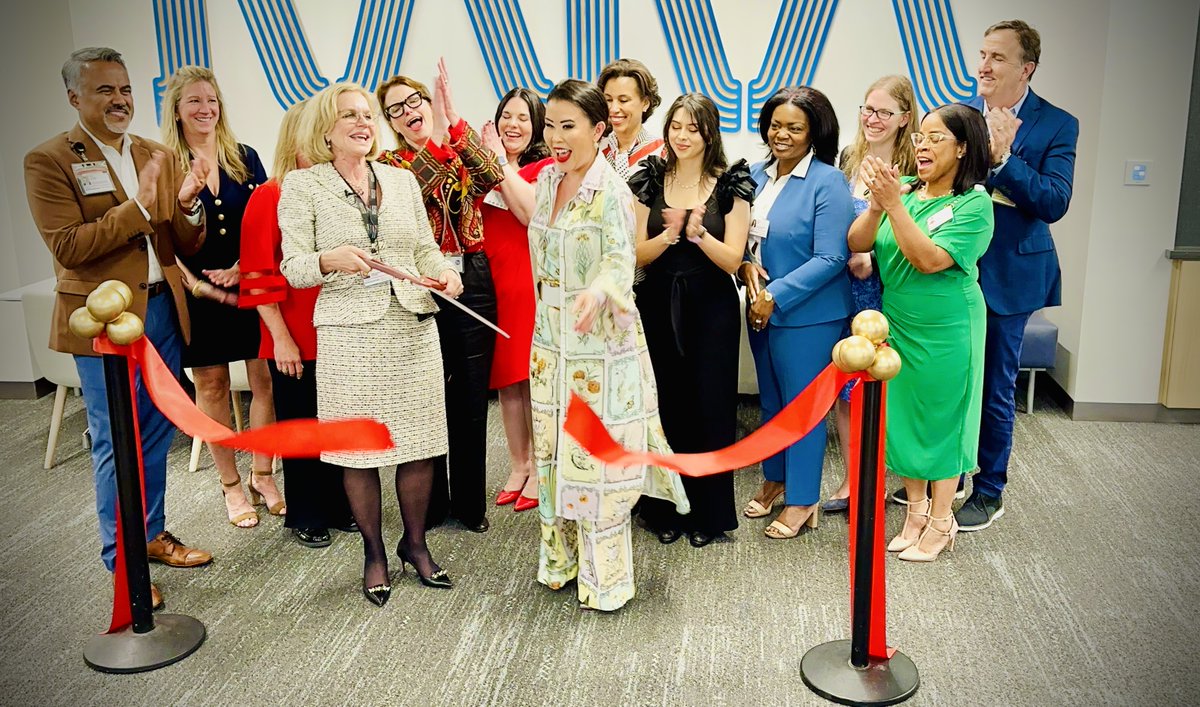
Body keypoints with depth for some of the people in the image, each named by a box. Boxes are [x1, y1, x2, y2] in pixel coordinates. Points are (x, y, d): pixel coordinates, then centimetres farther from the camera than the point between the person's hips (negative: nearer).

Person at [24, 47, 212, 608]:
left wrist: (187, 203, -13)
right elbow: (68, 248, -17)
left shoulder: (156, 156, 9)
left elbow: (185, 246, 7)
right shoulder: (49, 160, -7)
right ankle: (121, 560, 18)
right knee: (116, 444, 4)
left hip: (162, 309, 5)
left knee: (157, 434, 15)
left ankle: (152, 533, 32)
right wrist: (138, 207, -22)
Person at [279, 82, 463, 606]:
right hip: (350, 332, -3)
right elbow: (293, 268, -3)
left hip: (413, 326, 3)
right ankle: (374, 554, 23)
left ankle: (415, 543, 27)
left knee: (419, 443, 6)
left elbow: (426, 248, 14)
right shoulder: (302, 185, 1)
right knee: (359, 447, 4)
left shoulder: (402, 180, 13)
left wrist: (444, 272, -7)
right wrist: (330, 260, -22)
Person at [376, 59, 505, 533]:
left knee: (471, 399, 7)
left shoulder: (464, 151, 7)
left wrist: (454, 122, -24)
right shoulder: (390, 165, 4)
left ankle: (470, 502, 22)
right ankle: (431, 501, 23)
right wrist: (435, 137, -29)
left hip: (472, 284, 1)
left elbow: (492, 176, -15)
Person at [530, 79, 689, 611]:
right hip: (551, 340, 7)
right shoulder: (547, 179, 7)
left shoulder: (611, 191, -14)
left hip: (600, 343, -7)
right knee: (553, 448, 14)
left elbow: (620, 259, -25)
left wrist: (597, 292, -46)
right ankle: (561, 559, 30)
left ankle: (604, 578, 15)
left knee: (596, 453, -1)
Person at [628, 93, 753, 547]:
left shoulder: (730, 184, -1)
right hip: (658, 306, 2)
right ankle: (665, 509, 21)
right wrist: (669, 234, -17)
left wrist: (698, 232, -21)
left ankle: (708, 513, 19)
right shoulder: (650, 180, 4)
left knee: (710, 407, 2)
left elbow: (732, 260, -6)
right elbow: (637, 255, 1)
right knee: (663, 405, 4)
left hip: (712, 309, -1)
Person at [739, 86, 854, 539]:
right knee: (770, 400, 19)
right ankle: (775, 479, 37)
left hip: (808, 315, -7)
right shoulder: (757, 176, 6)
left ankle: (801, 501, 18)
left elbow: (830, 258, -19)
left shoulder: (828, 183, -15)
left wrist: (776, 295, -19)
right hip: (762, 309, 7)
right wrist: (746, 266, -8)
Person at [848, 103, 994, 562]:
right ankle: (916, 510, 31)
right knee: (901, 417, 13)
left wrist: (893, 204, -26)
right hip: (898, 325, 5)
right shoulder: (906, 190, 0)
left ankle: (940, 522, 23)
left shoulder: (974, 204, -12)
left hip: (946, 330, -5)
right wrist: (877, 205, -23)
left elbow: (929, 259, -24)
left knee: (941, 419, 7)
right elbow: (857, 244, -6)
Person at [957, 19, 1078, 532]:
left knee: (995, 387, 8)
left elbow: (1055, 203, -18)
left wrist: (1003, 158, -25)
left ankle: (989, 492, 24)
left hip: (1008, 275, -3)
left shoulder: (1057, 125, -7)